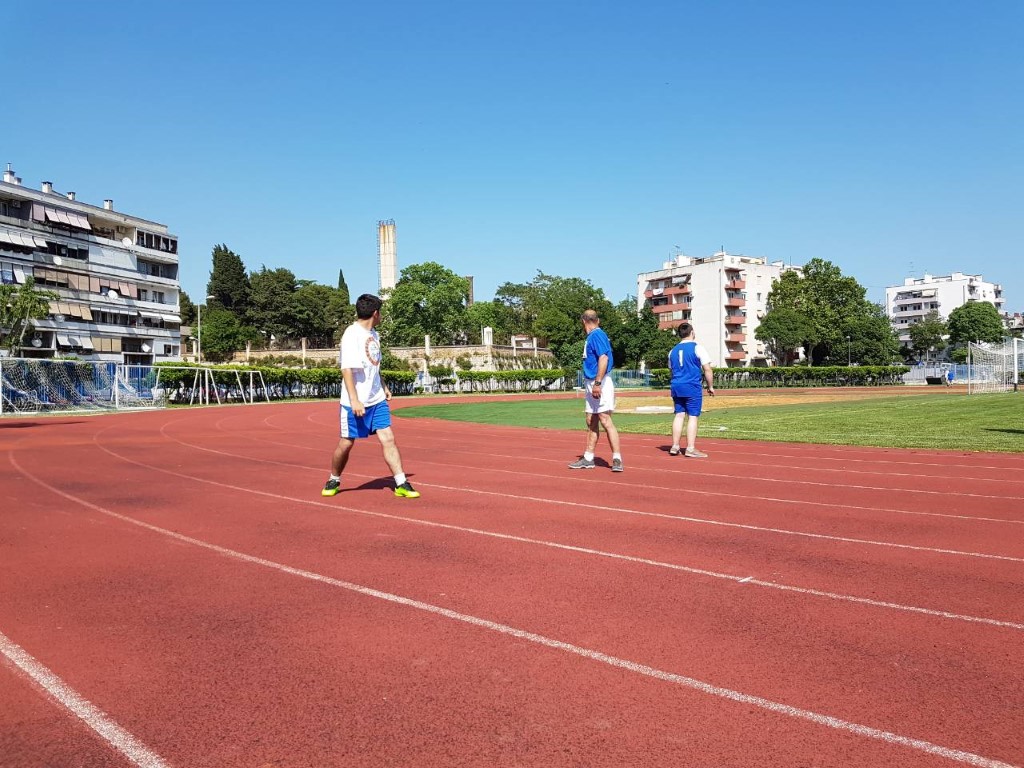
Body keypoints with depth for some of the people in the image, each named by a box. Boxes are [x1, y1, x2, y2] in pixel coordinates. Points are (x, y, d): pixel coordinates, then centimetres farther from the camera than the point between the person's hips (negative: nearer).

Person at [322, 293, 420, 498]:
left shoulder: (373, 334, 12)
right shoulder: (352, 334, -14)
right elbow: (346, 368, -20)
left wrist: (383, 386, 24)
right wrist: (354, 400, -24)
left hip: (377, 399, 7)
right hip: (355, 402, -7)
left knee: (388, 439, -2)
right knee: (346, 443, 5)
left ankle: (401, 484, -1)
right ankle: (334, 481, 27)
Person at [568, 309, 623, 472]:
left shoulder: (597, 335, -12)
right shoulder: (592, 337, 16)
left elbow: (604, 358, -23)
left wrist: (597, 383, -27)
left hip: (600, 383, -10)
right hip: (591, 384, 10)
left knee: (605, 420, -12)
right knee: (591, 422, 13)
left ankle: (617, 459, -11)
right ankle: (588, 459, 19)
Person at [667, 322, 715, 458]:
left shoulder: (673, 351, 14)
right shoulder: (697, 348, -3)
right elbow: (707, 370, -6)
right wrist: (710, 386, 3)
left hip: (676, 386, 5)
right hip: (692, 387, -5)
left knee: (679, 415, 10)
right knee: (693, 416, -2)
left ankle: (675, 446, 10)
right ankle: (690, 448, -4)